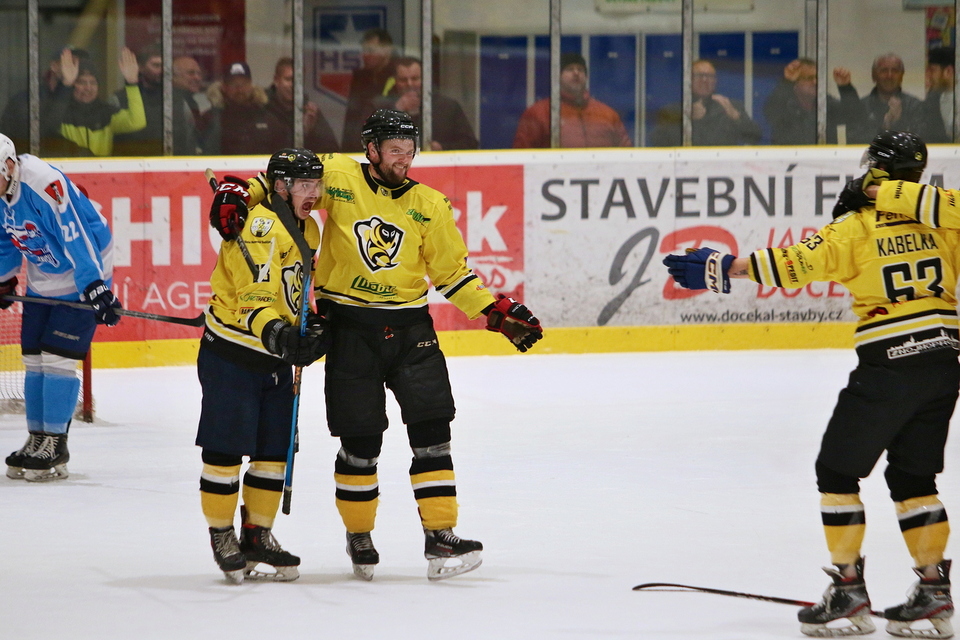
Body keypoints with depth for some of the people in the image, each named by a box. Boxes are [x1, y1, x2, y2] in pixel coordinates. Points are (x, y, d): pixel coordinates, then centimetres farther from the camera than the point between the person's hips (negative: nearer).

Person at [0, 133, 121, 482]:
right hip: (42, 280, 9)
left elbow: (78, 239, -32)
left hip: (82, 274, -8)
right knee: (34, 358, 8)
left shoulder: (45, 184, -31)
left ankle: (55, 444, -5)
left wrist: (96, 288, -33)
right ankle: (37, 439, 17)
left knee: (58, 357, -11)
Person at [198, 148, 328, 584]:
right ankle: (221, 536, 10)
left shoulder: (308, 230, 10)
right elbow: (254, 296, -27)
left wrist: (309, 332, 7)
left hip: (276, 360, 8)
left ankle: (257, 535, 20)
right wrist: (275, 333, -42)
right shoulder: (261, 226, -19)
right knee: (225, 450, -3)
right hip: (230, 356, -8)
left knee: (274, 451, 8)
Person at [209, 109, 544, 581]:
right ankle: (359, 537, 21)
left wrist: (497, 313, 1)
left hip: (409, 327, 2)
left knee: (431, 431, -7)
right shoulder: (337, 177, -2)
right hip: (350, 328, -2)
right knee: (360, 441, 1)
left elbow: (451, 272, 9)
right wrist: (239, 198, -8)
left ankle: (440, 538, -4)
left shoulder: (428, 205, 5)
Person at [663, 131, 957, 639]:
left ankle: (848, 591, 4)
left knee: (838, 469, 7)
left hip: (888, 366, -6)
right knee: (913, 476, 16)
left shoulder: (858, 228, -8)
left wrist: (722, 269, -10)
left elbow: (794, 263, -14)